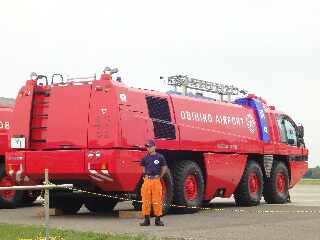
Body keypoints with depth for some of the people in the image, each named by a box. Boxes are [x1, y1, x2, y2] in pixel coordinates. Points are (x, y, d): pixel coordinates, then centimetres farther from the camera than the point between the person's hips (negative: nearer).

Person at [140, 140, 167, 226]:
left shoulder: (160, 157, 0)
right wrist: (147, 176, 12)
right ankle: (146, 219, 8)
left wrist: (159, 177, 10)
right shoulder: (145, 158, 7)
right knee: (146, 200, 2)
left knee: (157, 201, -1)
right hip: (147, 180, 3)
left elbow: (164, 169, 8)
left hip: (156, 181, -2)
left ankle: (158, 219, 5)